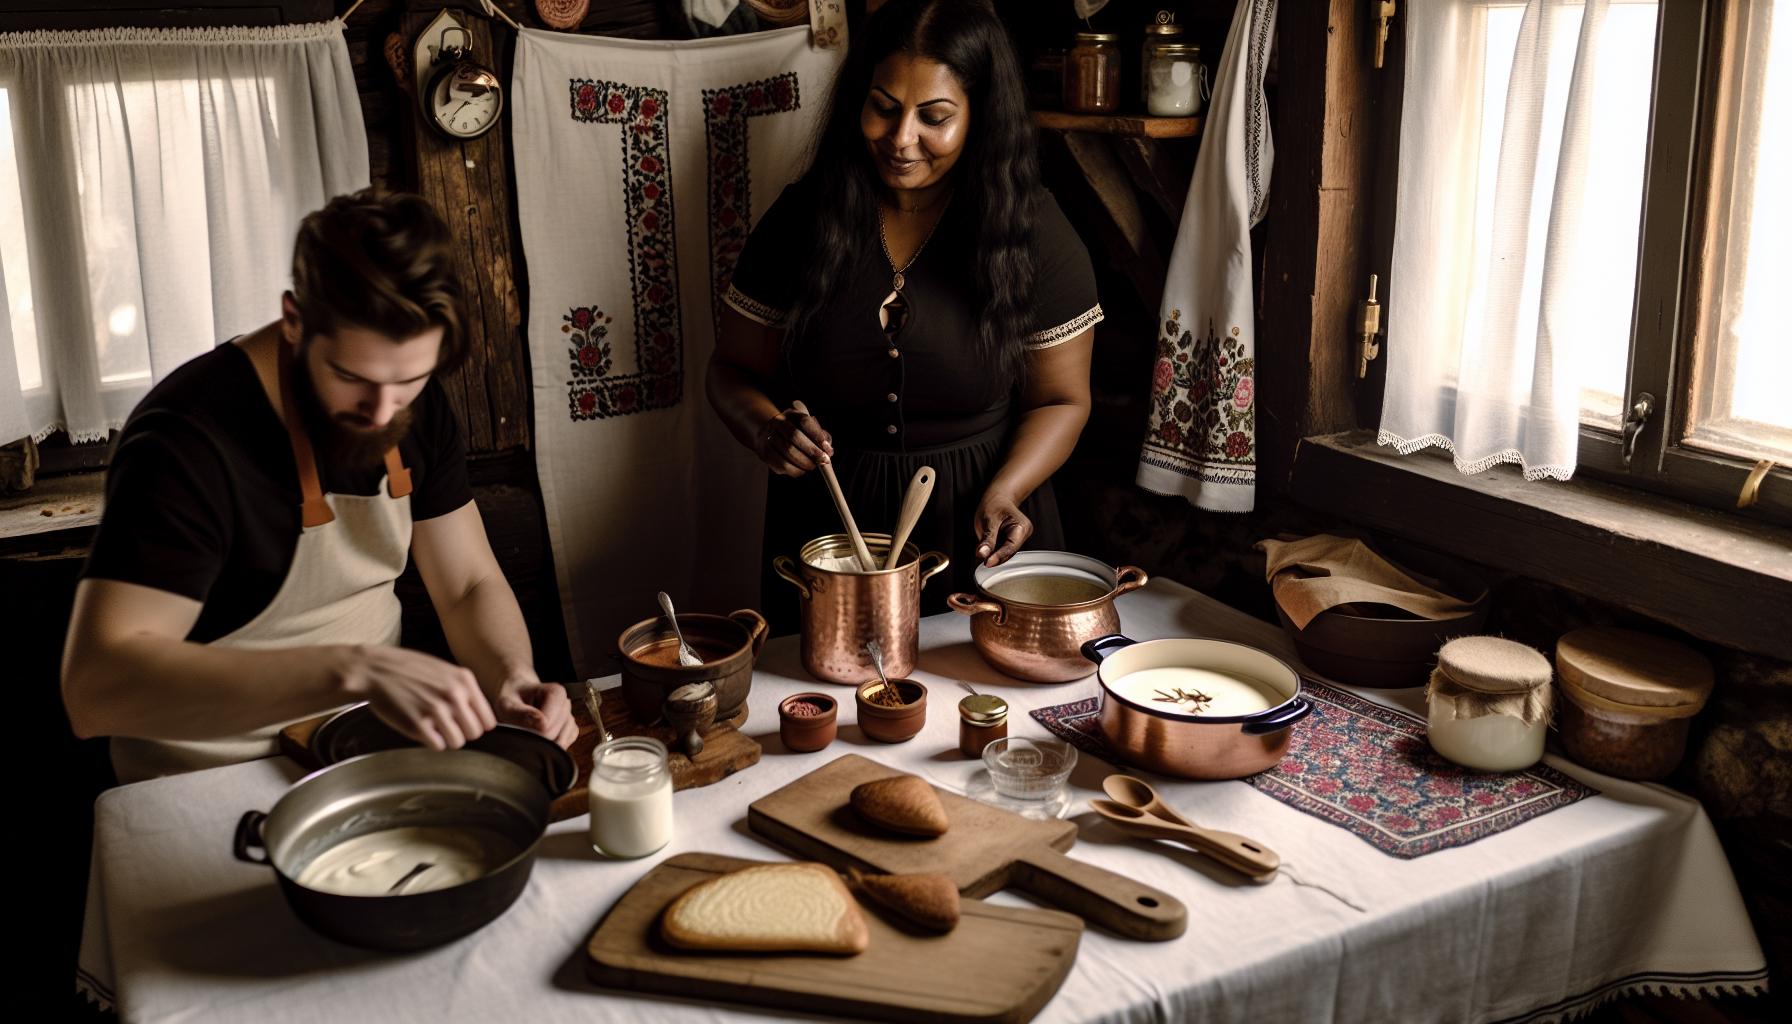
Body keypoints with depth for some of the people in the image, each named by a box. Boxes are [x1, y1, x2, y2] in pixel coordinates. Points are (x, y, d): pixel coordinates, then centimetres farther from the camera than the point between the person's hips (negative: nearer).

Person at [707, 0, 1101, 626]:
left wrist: (1004, 492, -19)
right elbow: (735, 370, 3)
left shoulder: (1031, 232, -7)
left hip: (976, 537, -1)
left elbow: (1059, 399, -2)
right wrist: (767, 431, -19)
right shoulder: (801, 220, -4)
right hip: (828, 523, 2)